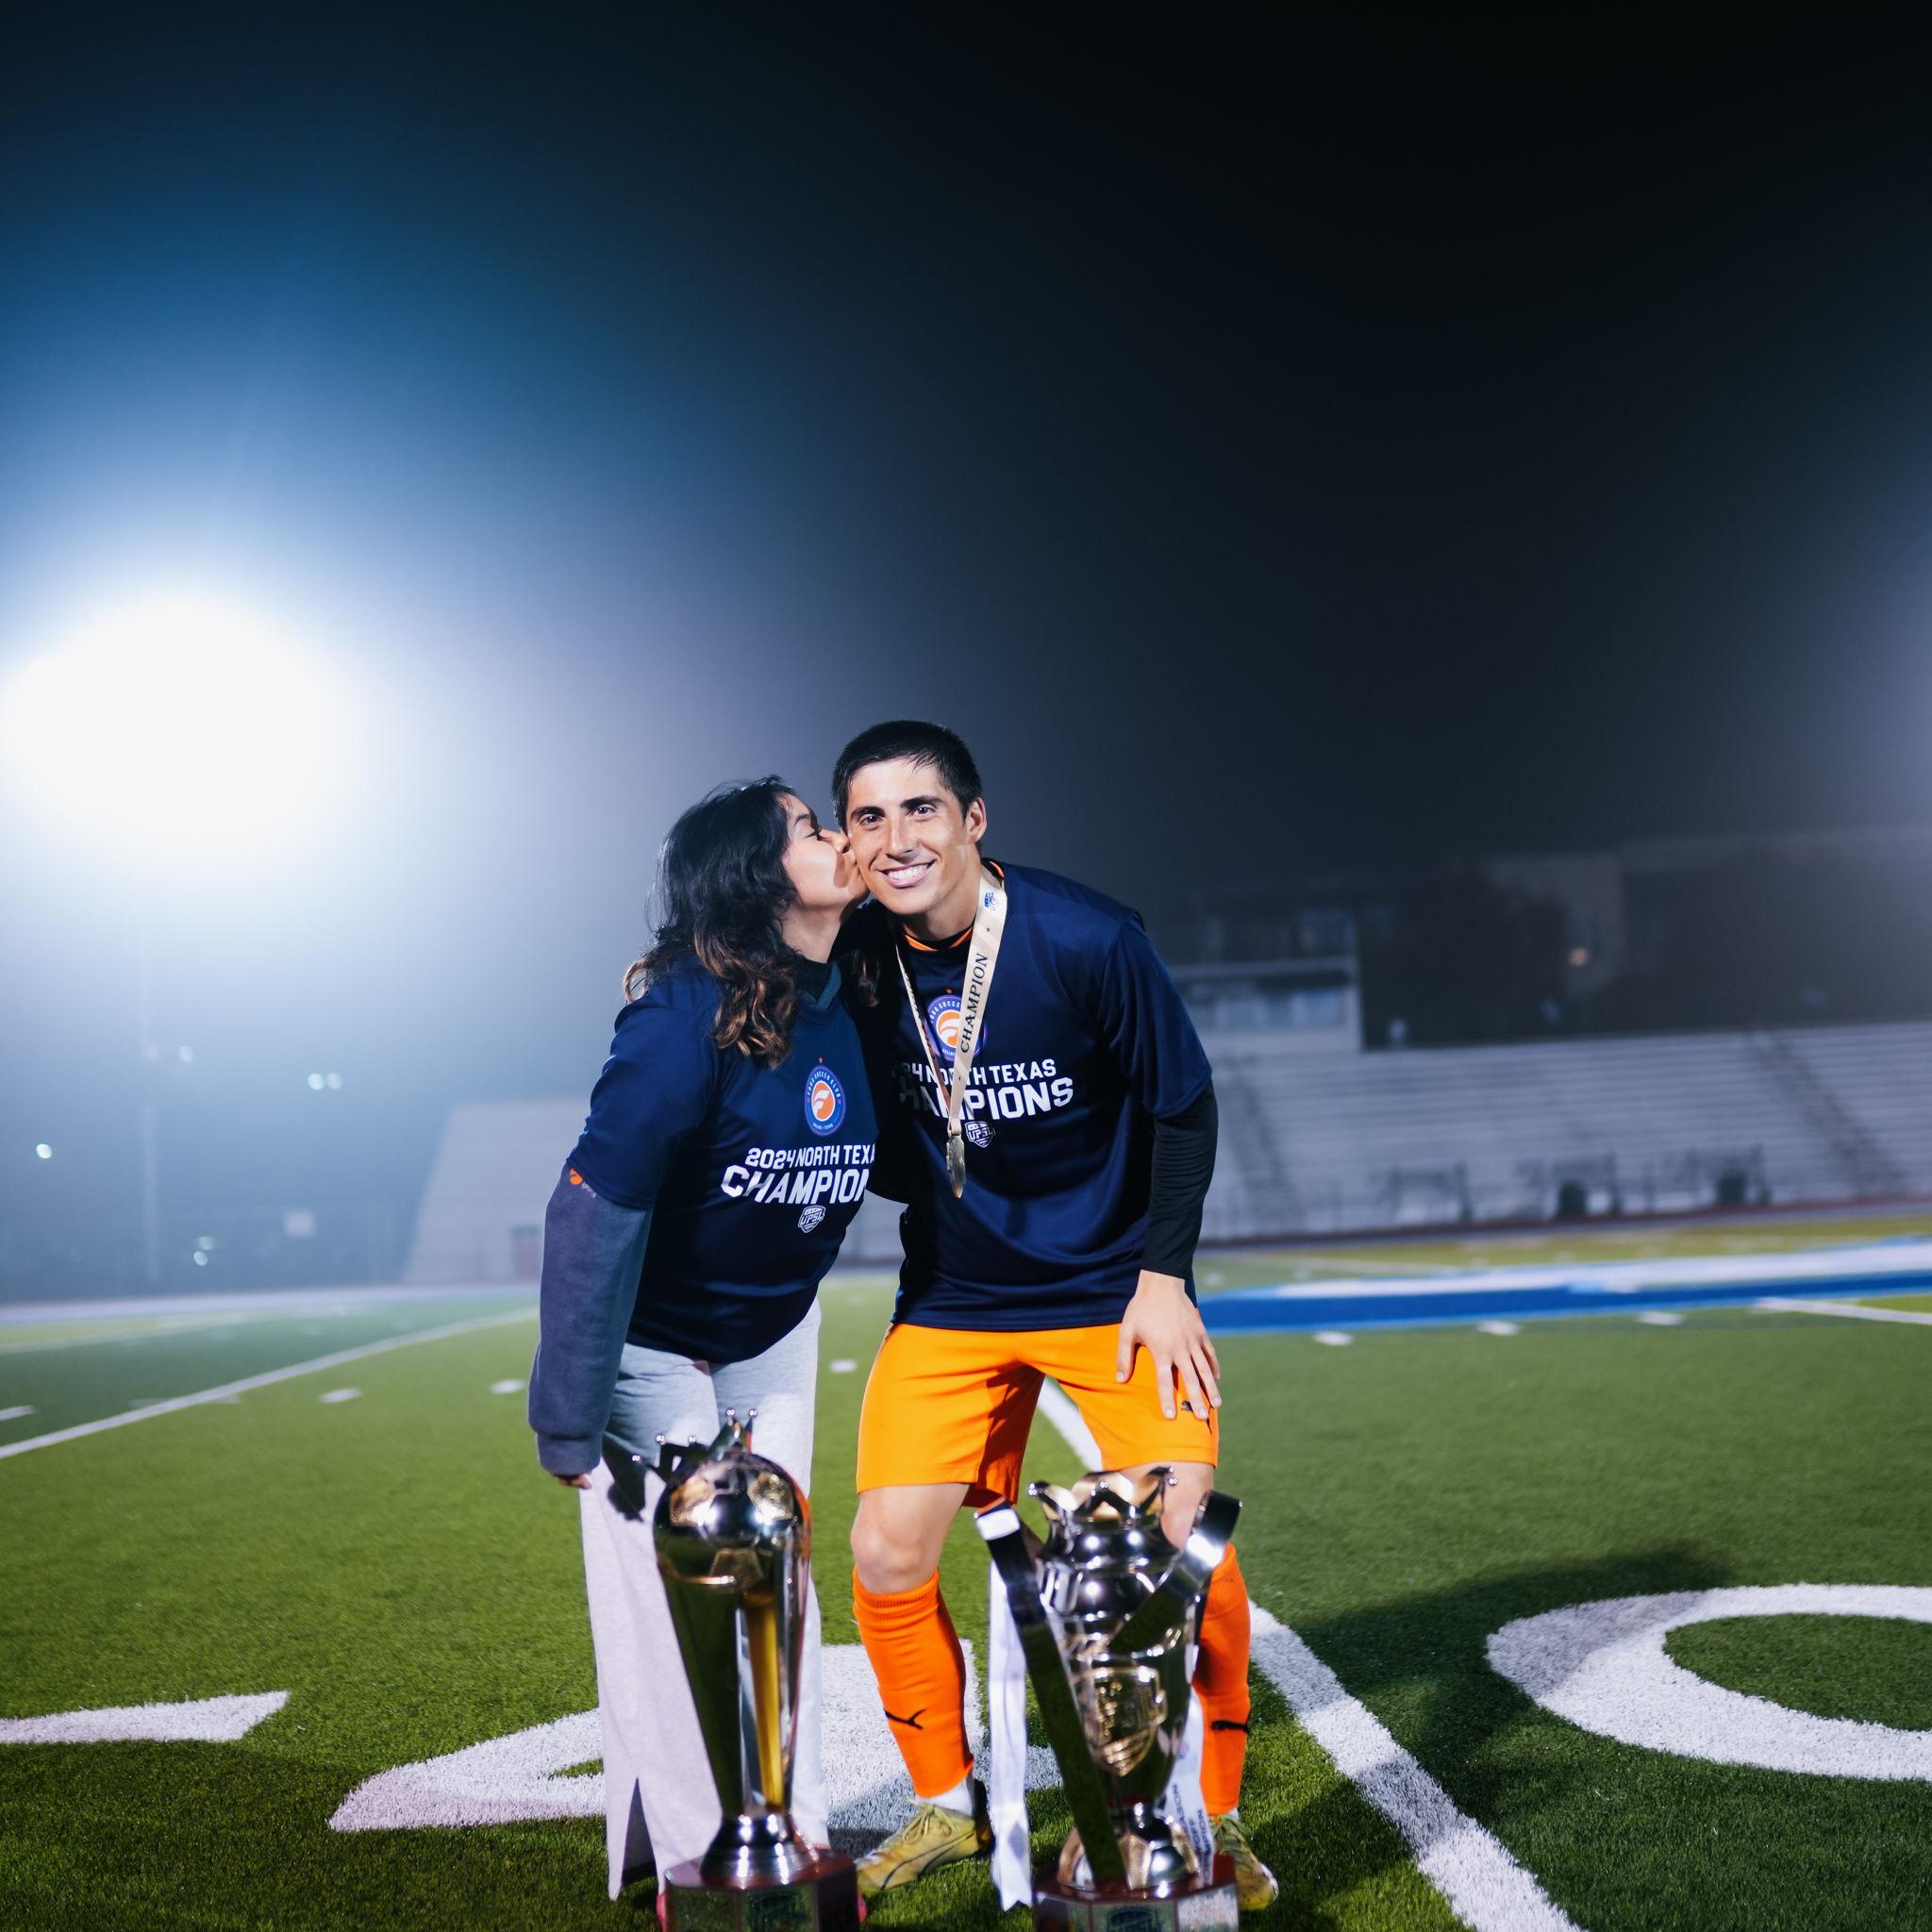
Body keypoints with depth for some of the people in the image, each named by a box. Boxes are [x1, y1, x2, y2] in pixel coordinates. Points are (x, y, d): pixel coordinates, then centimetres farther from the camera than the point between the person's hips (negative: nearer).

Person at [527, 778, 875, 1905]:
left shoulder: (850, 1006, -9)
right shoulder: (691, 1015, -30)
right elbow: (596, 1213, -29)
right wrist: (571, 1417, -28)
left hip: (772, 1334, 6)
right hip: (652, 1341, -6)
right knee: (666, 1570, -2)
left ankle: (794, 1829, 22)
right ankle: (694, 1851, 13)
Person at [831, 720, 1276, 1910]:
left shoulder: (1089, 941, -19)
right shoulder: (858, 964, -10)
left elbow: (1183, 1107, -7)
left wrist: (1163, 1277, -9)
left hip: (1114, 1289, -3)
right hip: (953, 1299, 3)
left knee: (1185, 1545, -12)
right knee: (888, 1554, -4)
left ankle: (1217, 1817, 10)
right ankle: (950, 1806, 18)